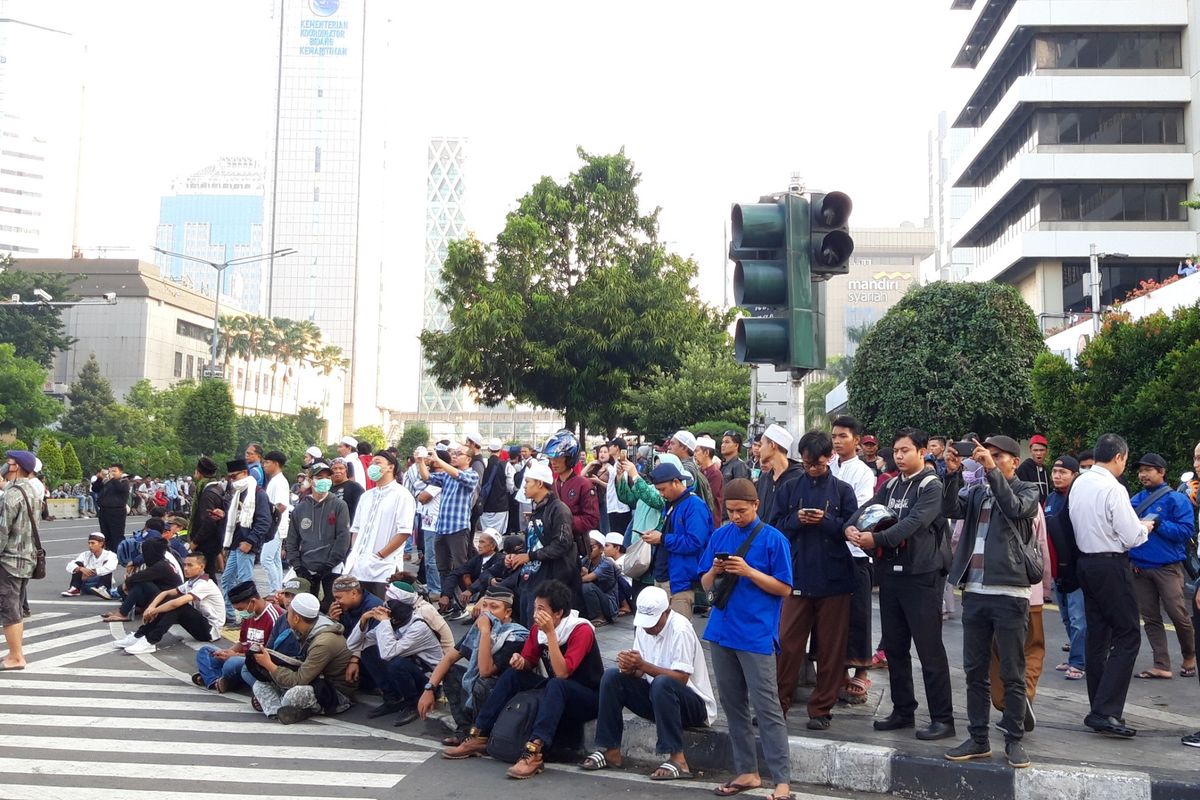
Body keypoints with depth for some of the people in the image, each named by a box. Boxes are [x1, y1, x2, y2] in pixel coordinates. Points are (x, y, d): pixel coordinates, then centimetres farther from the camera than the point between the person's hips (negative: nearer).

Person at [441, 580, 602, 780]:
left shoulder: (581, 630, -23)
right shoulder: (539, 628, -4)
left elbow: (561, 673, -32)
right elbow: (529, 663, 10)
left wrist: (550, 633, -35)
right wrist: (521, 662, -14)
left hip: (588, 698, -7)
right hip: (557, 694, 7)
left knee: (556, 685, -36)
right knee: (512, 675, -8)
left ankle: (534, 754, -47)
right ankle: (478, 737, -9)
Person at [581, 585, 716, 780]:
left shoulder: (680, 629, -21)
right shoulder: (642, 626, 2)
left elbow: (681, 678, -24)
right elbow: (640, 671, 5)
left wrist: (642, 665, -30)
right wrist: (629, 667, -19)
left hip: (694, 705, -7)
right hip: (656, 698, 7)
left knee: (661, 683, -38)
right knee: (612, 676, -10)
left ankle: (677, 759, -31)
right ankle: (610, 750, -6)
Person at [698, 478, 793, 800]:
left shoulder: (773, 539, -4)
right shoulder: (720, 536, 9)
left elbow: (784, 589, -6)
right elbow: (705, 585, 12)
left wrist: (748, 571, -18)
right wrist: (715, 571, -10)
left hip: (757, 635, -5)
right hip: (721, 630, 5)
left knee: (766, 708, -5)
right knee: (732, 705, 11)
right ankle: (746, 771, 22)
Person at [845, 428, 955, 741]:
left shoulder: (932, 486, -8)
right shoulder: (890, 485, 14)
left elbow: (914, 522, -22)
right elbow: (868, 508, 2)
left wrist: (877, 539, -32)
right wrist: (851, 526, -19)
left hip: (921, 576, -7)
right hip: (890, 574, 7)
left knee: (929, 650, -3)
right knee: (894, 647, 13)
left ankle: (942, 718, 5)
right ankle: (903, 711, 25)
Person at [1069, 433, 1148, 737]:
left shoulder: (1079, 483, 7)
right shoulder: (1113, 489, -17)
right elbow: (1132, 537, -16)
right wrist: (1145, 527, 6)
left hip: (1085, 561, 8)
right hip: (1111, 566, -8)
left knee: (1097, 635, 12)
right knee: (1128, 635, -3)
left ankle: (1100, 709, 18)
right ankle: (1106, 712, -10)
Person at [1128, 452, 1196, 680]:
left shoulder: (1176, 499, -5)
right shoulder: (1135, 500, 11)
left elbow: (1186, 531, -12)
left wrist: (1157, 524, -19)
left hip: (1168, 568, -5)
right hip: (1139, 567, 5)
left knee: (1179, 615, -1)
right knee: (1150, 618, 6)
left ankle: (1189, 658, 24)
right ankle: (1161, 666, 13)